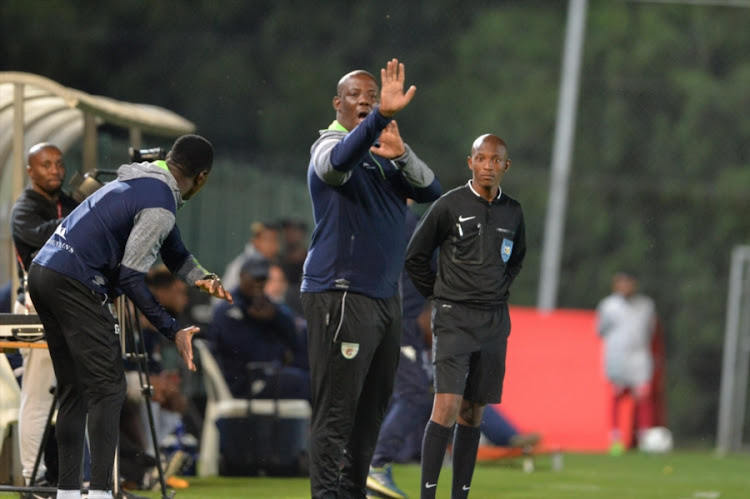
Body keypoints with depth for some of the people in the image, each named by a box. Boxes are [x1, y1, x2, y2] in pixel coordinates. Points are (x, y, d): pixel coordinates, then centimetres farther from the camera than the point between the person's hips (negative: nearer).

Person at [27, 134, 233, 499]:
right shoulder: (160, 206, -12)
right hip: (75, 284, -10)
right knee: (107, 387, -8)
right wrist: (173, 331, -12)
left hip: (43, 274, 10)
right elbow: (131, 277, -15)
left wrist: (201, 278, 7)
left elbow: (173, 251, 26)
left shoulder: (142, 182, 18)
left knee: (73, 390, 14)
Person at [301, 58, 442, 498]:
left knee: (373, 407, 11)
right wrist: (382, 115, -47)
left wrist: (401, 154, -19)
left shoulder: (386, 155, 16)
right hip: (341, 296, -8)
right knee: (336, 411, -10)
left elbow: (430, 191, 1)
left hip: (386, 296, 8)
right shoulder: (330, 146, -6)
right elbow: (341, 158, -31)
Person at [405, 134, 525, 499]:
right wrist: (439, 296, 3)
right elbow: (415, 256, 3)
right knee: (447, 406, -15)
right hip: (453, 319, -5)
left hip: (494, 321, 5)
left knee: (473, 412, 6)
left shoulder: (512, 212, 9)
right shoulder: (450, 205, -5)